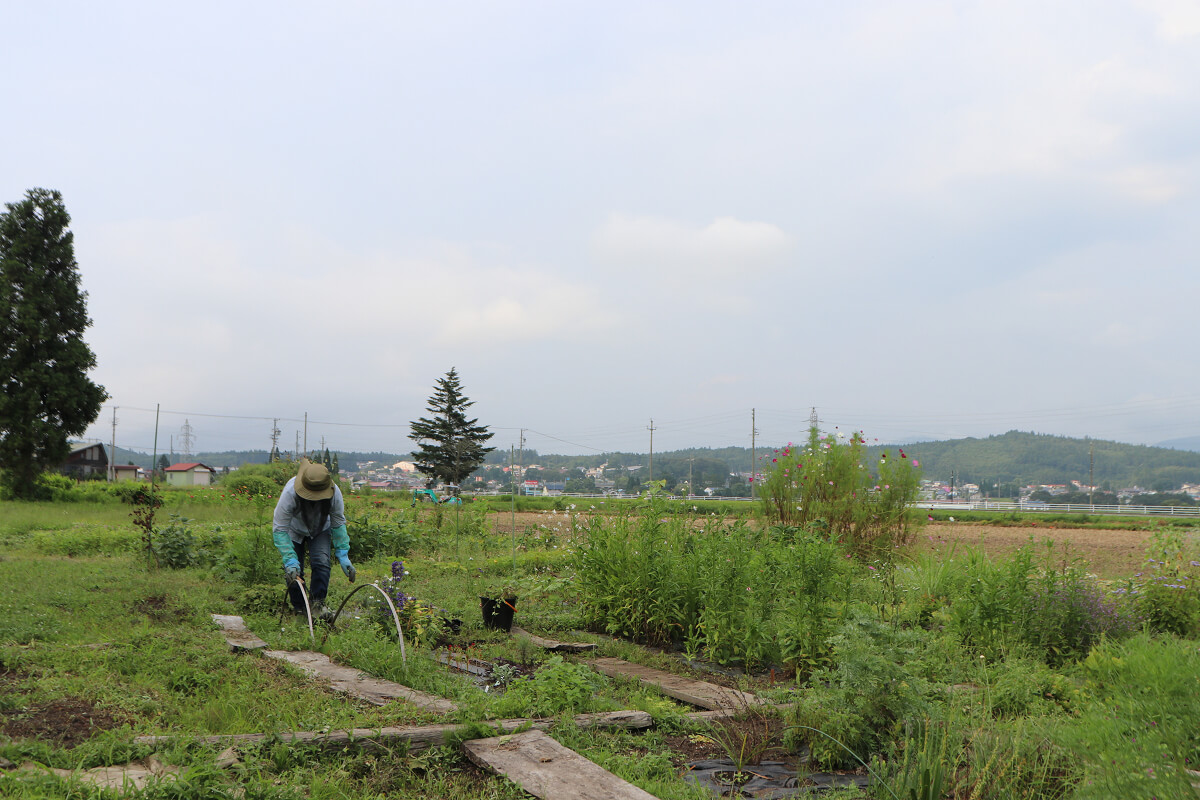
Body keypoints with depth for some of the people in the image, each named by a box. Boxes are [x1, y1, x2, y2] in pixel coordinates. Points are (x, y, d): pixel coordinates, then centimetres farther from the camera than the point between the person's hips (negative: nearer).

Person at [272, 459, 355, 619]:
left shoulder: (335, 493, -32)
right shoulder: (290, 493, -39)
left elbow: (338, 524, -16)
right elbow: (279, 529, -34)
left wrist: (343, 556, -22)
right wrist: (290, 561, -41)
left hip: (320, 530, 1)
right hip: (294, 530, -1)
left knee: (322, 562, -20)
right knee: (293, 570, -7)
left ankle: (318, 603, -9)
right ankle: (298, 608, 11)